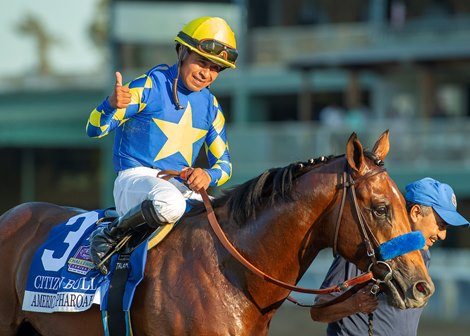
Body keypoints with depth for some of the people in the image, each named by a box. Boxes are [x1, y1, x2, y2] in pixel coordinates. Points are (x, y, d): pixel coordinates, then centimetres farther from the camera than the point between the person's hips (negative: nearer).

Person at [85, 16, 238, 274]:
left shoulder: (210, 106, 12)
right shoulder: (150, 86, -6)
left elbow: (223, 164, 15)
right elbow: (95, 130, -8)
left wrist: (208, 175, -10)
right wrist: (111, 105, -32)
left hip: (182, 186, 6)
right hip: (134, 179, -6)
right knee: (170, 204, -41)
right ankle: (110, 236, -18)